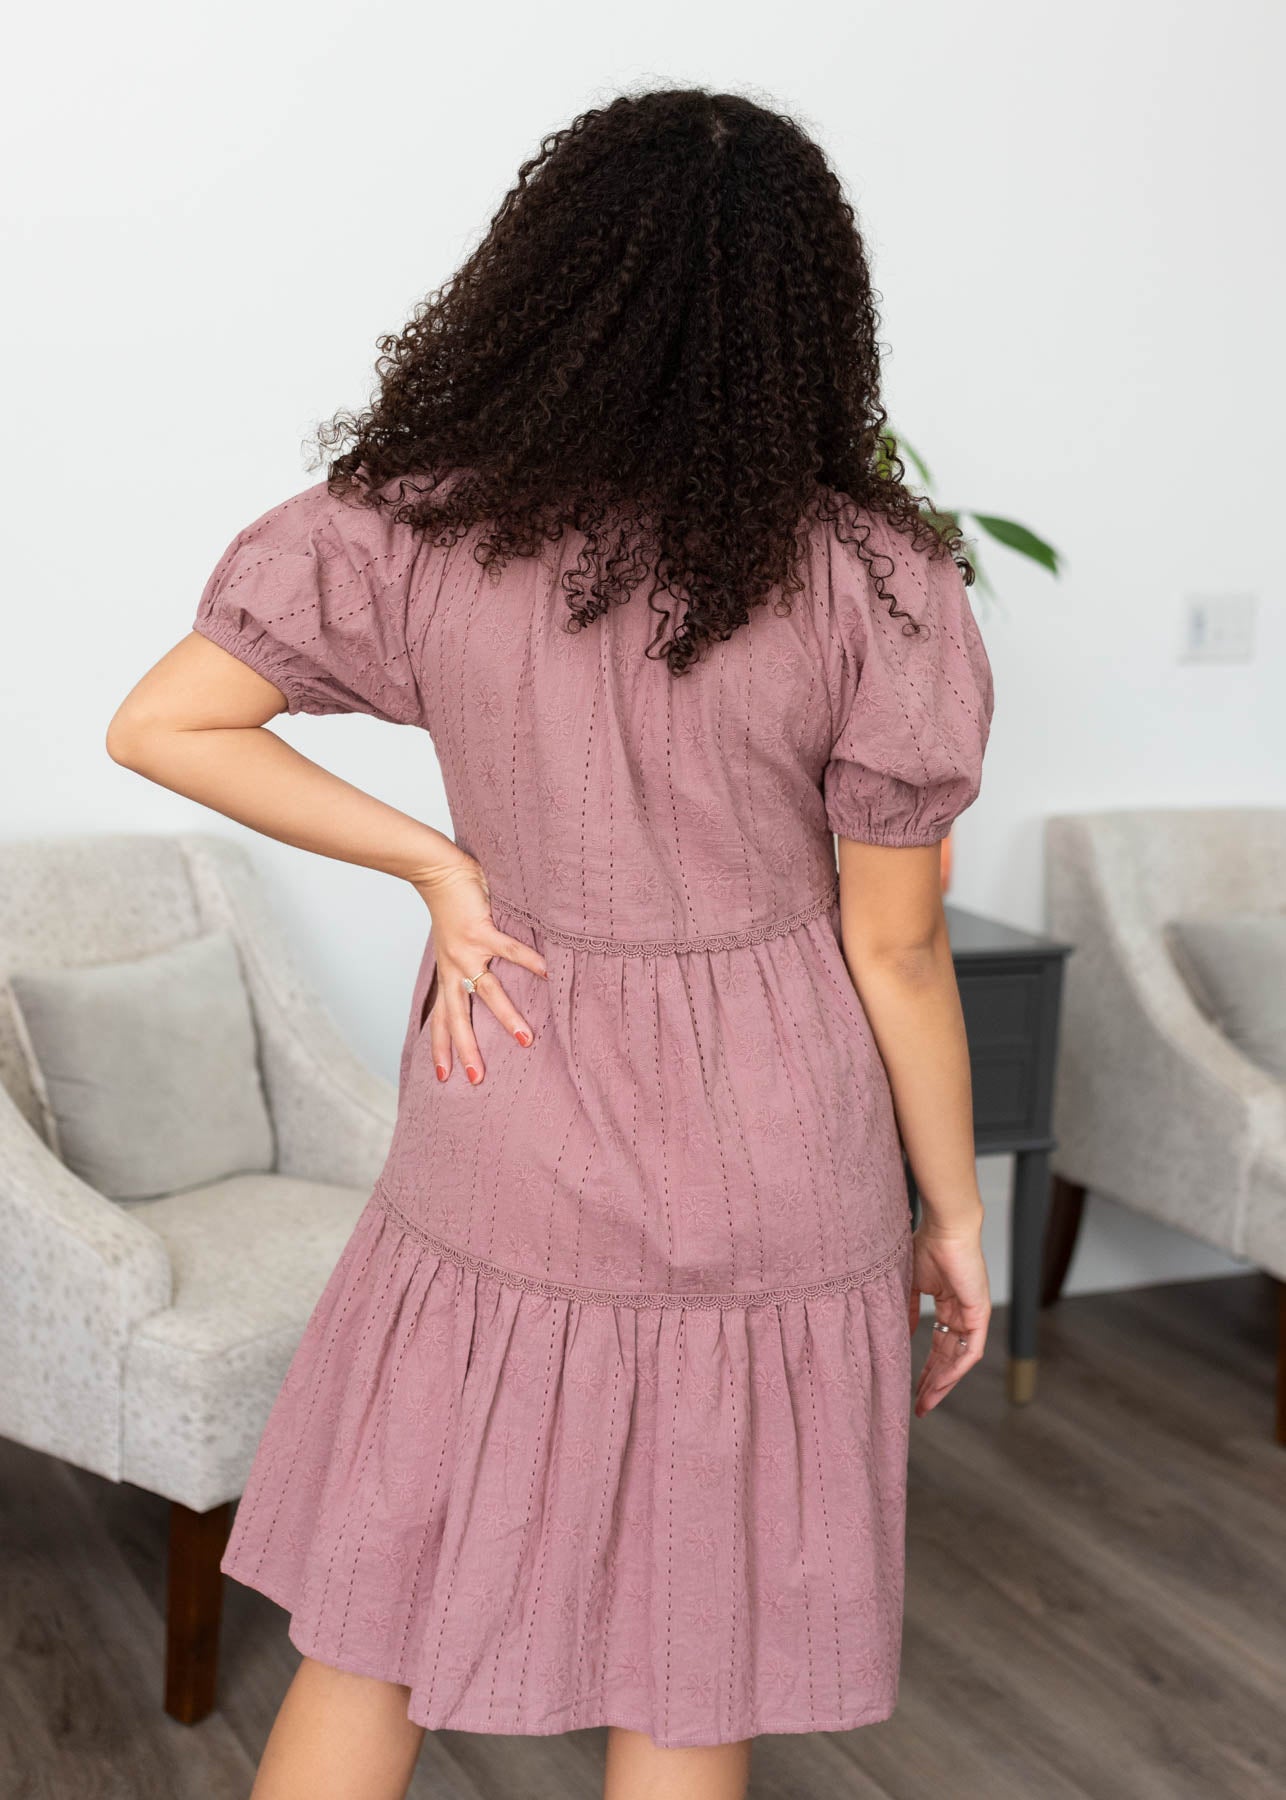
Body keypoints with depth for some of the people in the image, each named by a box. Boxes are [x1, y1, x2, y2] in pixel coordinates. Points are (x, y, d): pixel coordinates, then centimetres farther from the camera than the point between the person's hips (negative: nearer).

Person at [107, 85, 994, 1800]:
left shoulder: (414, 529, -9)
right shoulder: (875, 583, -13)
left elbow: (159, 728, -6)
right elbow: (897, 952, -8)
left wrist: (430, 860, -3)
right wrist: (955, 1212, 5)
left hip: (505, 1156, 1)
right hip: (770, 1187, -1)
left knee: (372, 1629, 18)